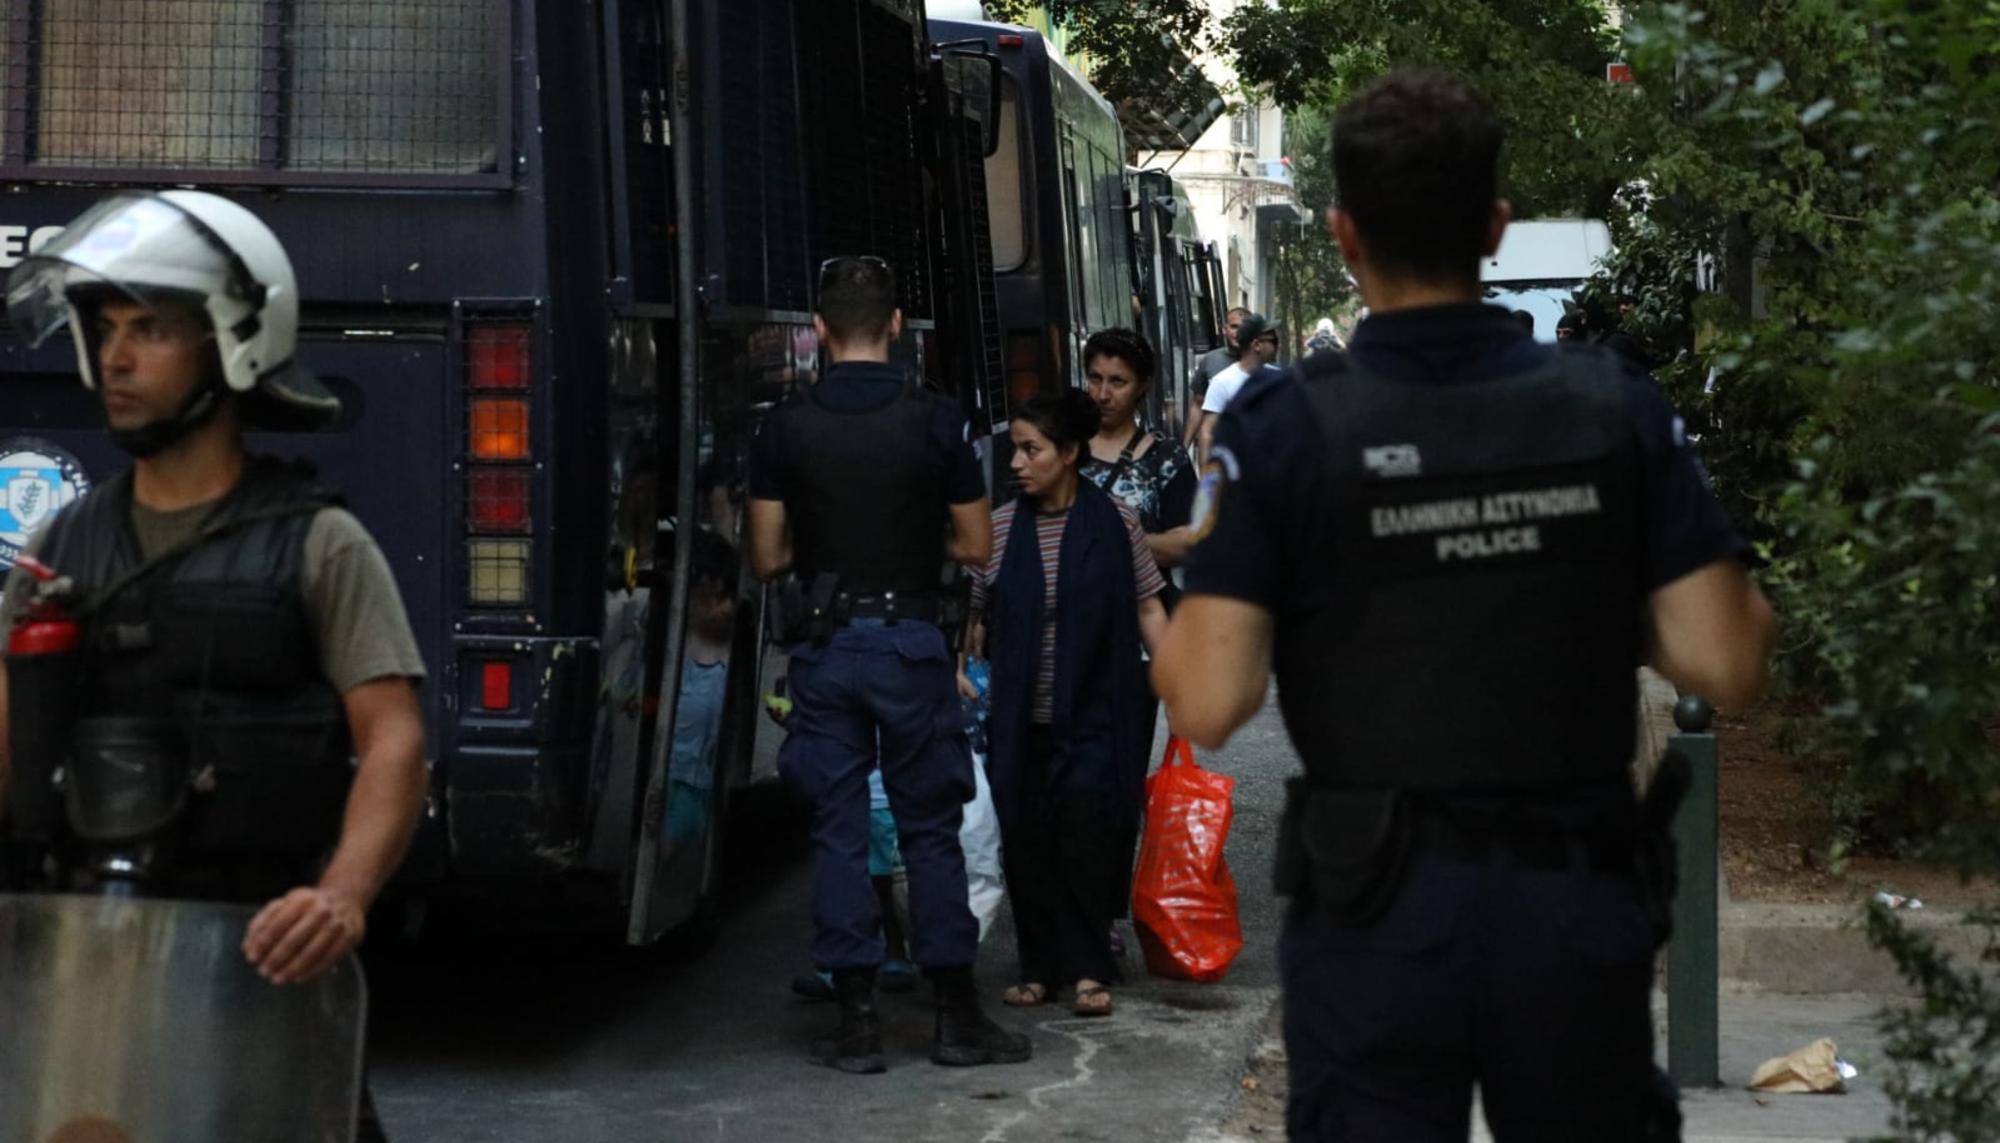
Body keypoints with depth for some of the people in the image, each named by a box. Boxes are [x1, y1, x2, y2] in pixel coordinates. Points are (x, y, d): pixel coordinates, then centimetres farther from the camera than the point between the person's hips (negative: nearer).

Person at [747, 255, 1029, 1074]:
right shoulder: (936, 421, -5)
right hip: (910, 641, -1)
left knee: (838, 830, 6)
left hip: (824, 644, 1)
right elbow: (975, 546, -1)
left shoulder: (785, 428, -2)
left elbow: (767, 556, -1)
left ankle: (856, 1020, 8)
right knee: (930, 830, 7)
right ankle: (957, 1015, 11)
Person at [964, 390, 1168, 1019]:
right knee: (1026, 841, 4)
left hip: (1094, 714, -3)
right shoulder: (999, 528, 3)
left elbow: (1148, 609, 2)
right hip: (1020, 719, 3)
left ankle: (1089, 970, 2)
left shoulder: (1115, 521, -1)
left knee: (1087, 834, -9)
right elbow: (974, 619, 10)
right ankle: (1039, 968, 17)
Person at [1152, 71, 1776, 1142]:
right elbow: (1726, 666, -8)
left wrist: (1169, 613, 5)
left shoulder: (1282, 428, -11)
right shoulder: (1619, 408, -4)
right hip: (1583, 903, 2)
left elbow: (1208, 706, -16)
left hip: (1380, 911, -2)